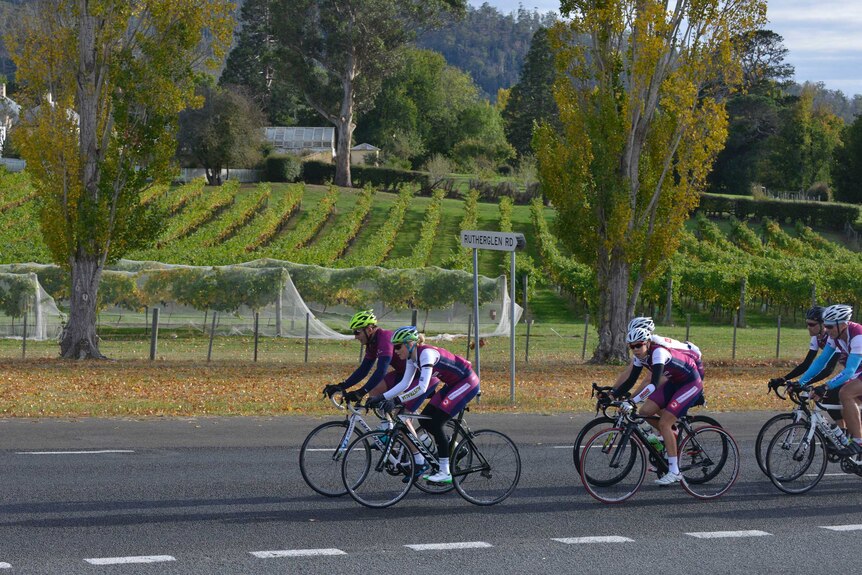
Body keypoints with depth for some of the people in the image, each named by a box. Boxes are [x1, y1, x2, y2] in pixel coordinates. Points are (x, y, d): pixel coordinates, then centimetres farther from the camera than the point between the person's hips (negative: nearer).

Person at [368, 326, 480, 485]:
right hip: (453, 384, 9)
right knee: (425, 421, 2)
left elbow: (422, 387, -35)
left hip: (468, 382, -9)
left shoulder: (426, 353, -27)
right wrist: (381, 398, -9)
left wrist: (396, 401, -38)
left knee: (435, 423, -14)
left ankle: (445, 473, -8)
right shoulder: (412, 356, 0)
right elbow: (405, 383, 1)